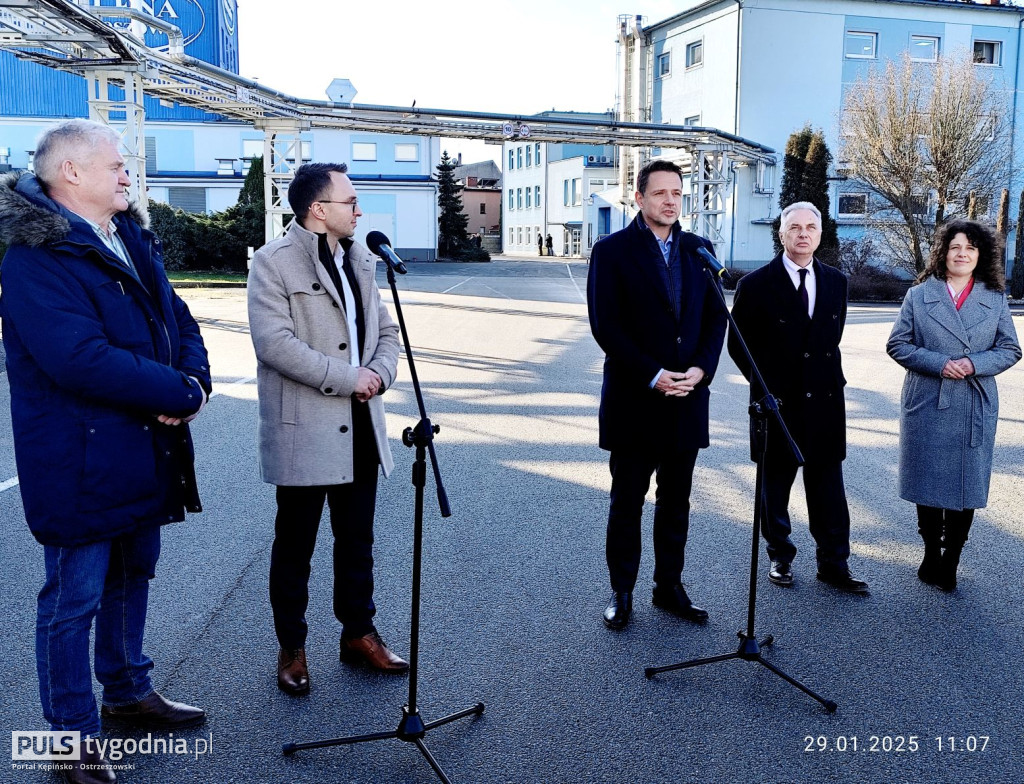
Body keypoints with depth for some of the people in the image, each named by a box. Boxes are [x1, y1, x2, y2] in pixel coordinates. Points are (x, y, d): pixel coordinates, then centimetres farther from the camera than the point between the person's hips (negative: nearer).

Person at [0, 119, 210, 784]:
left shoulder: (133, 239, 10)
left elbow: (178, 318, 10)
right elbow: (79, 358, -29)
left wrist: (196, 377, -11)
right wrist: (181, 394, -23)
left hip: (145, 452, 9)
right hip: (82, 462, -9)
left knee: (133, 575, 22)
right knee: (75, 597, 5)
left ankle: (129, 692, 41)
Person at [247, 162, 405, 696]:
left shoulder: (359, 259, 13)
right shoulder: (273, 262, -10)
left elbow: (385, 329, 15)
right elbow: (274, 342, -21)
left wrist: (380, 373, -6)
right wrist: (349, 377, -19)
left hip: (359, 429, 7)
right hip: (303, 431, -6)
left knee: (357, 540, 16)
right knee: (294, 546, 7)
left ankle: (358, 633, 31)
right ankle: (291, 648, 22)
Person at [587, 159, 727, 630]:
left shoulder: (698, 250, 10)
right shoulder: (612, 251, -4)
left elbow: (716, 318, 8)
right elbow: (605, 326, -11)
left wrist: (700, 369, -8)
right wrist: (653, 376, -16)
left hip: (687, 398, 4)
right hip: (634, 400, -4)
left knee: (676, 501, 12)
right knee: (627, 501, 6)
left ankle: (669, 586, 25)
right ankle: (622, 593, 17)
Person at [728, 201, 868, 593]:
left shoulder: (836, 282, 7)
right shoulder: (756, 284, -5)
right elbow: (738, 344, -1)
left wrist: (832, 376, 7)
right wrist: (765, 387, -3)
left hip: (824, 400, 3)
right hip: (777, 402, -3)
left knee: (827, 485, 7)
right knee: (775, 484, 9)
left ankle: (834, 564, 16)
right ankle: (780, 557, 24)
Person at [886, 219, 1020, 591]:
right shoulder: (919, 295, 3)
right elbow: (897, 344, -1)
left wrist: (974, 364, -14)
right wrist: (939, 364, -15)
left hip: (975, 409, 1)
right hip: (927, 404, -1)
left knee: (967, 485, 4)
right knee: (928, 483, 7)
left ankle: (950, 561, 16)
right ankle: (931, 556, 22)